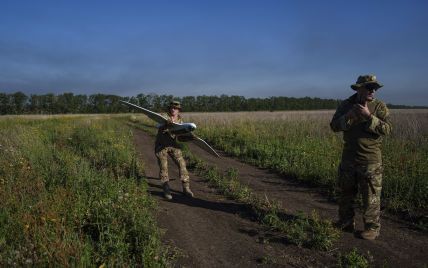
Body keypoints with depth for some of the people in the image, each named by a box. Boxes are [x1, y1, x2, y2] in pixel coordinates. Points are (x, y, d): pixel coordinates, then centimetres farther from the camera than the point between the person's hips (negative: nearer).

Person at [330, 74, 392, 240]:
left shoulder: (379, 107, -3)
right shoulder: (346, 105, 4)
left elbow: (387, 129, -14)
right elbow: (334, 126, -3)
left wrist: (369, 117, -23)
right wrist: (349, 116, -18)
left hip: (370, 159, -3)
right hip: (349, 157, 4)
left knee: (371, 195, 1)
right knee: (346, 192, 14)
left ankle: (372, 228, 15)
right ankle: (345, 224, 29)